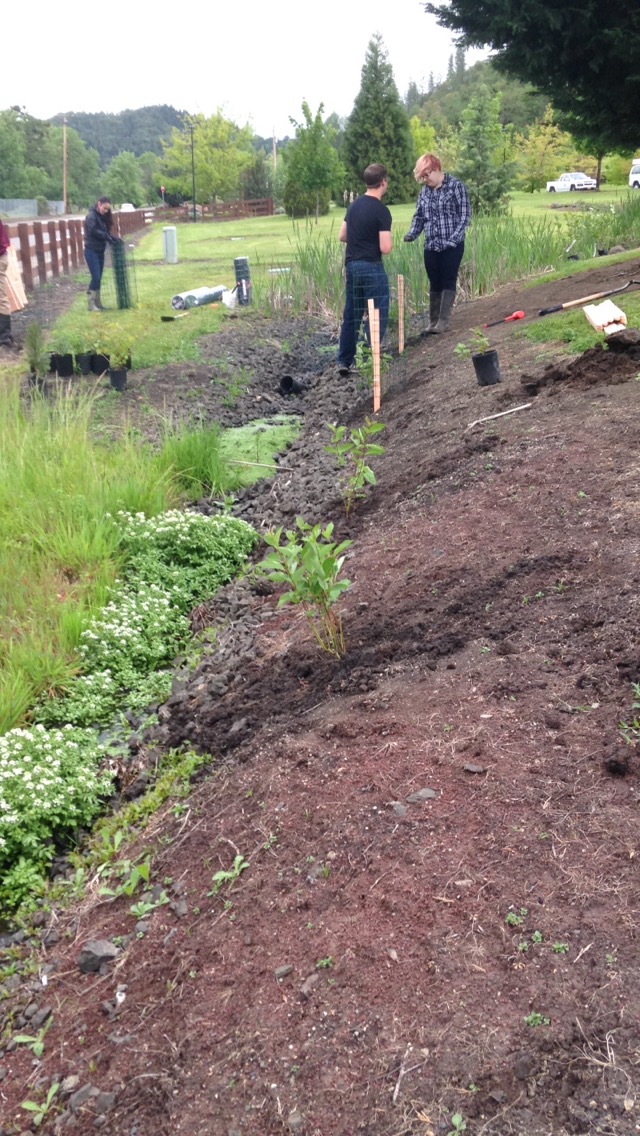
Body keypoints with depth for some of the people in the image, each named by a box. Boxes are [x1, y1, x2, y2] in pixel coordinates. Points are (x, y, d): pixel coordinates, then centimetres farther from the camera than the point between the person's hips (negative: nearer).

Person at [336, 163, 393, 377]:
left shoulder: (354, 205, 8)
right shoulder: (381, 211, -14)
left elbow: (342, 236, 15)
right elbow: (385, 248, -18)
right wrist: (388, 240, 3)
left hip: (351, 265, 8)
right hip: (371, 268, -8)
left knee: (351, 314, 15)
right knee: (377, 316, 1)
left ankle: (344, 360, 19)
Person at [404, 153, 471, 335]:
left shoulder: (455, 186, -6)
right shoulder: (424, 191, 9)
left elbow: (465, 215, -8)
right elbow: (419, 216, 16)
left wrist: (454, 238, -17)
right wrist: (412, 234, -2)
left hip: (452, 246, -5)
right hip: (431, 246, 5)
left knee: (448, 281, -5)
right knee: (434, 283, 8)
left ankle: (443, 321, -4)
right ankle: (433, 321, 14)